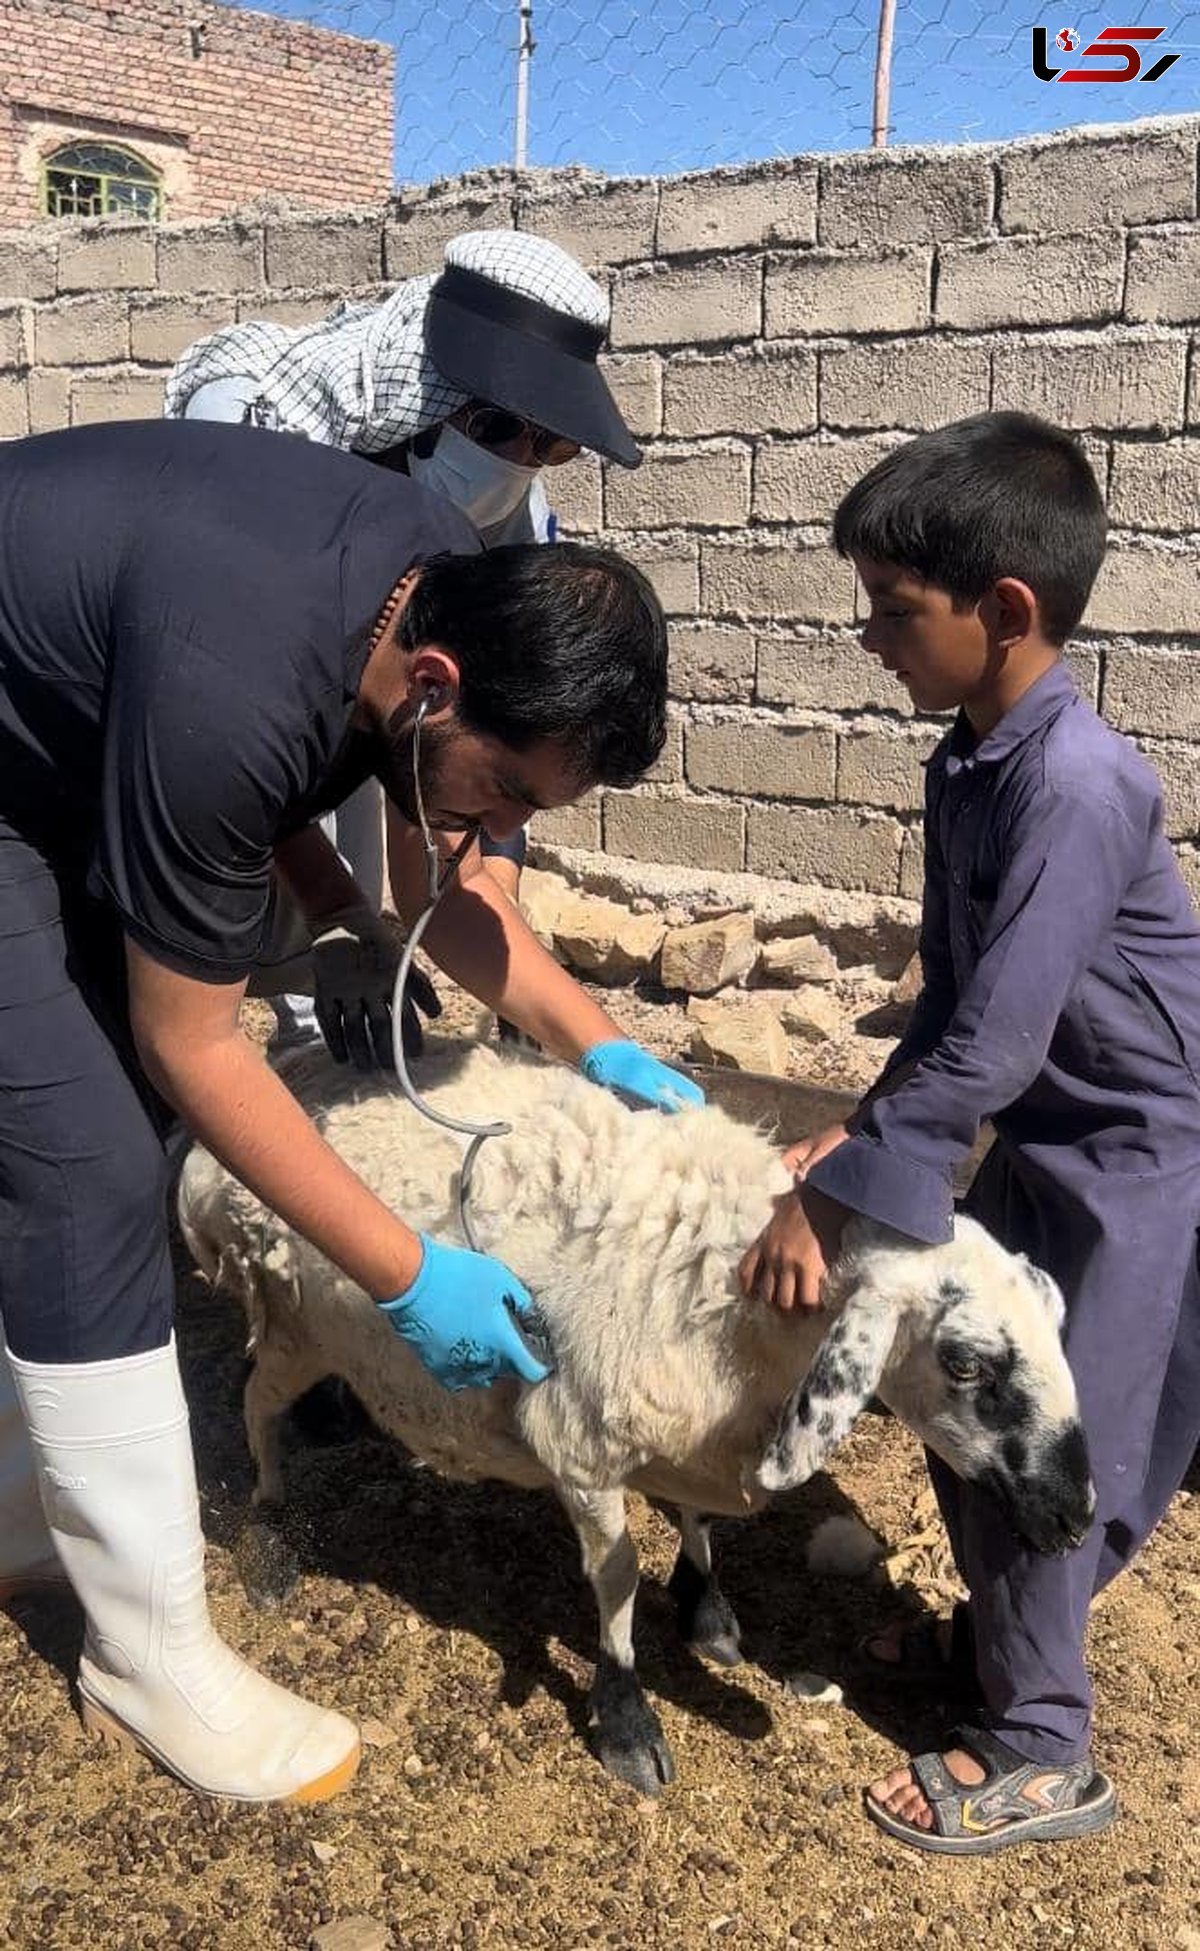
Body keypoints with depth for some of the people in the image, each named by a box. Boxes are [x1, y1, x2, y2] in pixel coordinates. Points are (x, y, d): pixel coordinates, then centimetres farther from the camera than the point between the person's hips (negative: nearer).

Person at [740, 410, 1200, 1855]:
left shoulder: (1076, 783, -29)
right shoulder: (968, 764, -1)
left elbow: (990, 1047, -31)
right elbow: (952, 993, 5)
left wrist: (829, 1200, -27)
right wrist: (864, 1128, -5)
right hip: (1048, 1138, 8)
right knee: (965, 1401, 17)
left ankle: (1042, 1754, 24)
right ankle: (1001, 1643, 41)